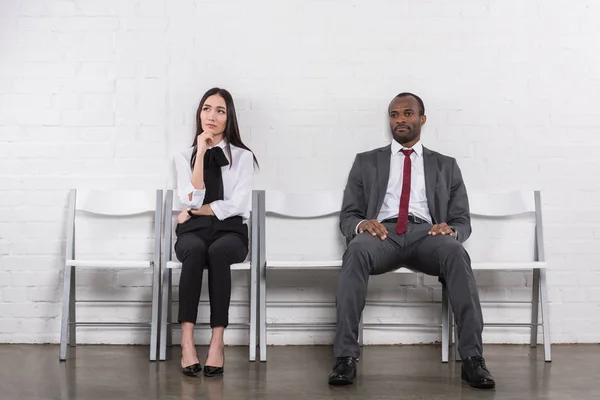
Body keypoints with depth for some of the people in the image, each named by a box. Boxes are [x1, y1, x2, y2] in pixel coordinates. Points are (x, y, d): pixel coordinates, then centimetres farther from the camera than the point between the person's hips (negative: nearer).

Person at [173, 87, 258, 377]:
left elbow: (236, 205, -6)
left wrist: (193, 212, -3)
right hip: (194, 232, 1)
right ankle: (187, 342, -38)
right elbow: (192, 200, -7)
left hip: (230, 232, -1)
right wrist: (201, 153, -6)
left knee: (217, 252, -36)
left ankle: (217, 342, -35)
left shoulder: (243, 157, 7)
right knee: (195, 250, -35)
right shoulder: (184, 157, 11)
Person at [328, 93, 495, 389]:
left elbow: (463, 221, 16)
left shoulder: (446, 165, 23)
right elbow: (347, 216, 14)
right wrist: (360, 224, -12)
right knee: (357, 250, -37)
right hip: (381, 233, 0)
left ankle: (472, 358, -34)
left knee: (456, 252, -35)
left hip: (427, 234, 1)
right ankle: (345, 356, -37)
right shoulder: (366, 162, 22)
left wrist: (451, 229, -11)